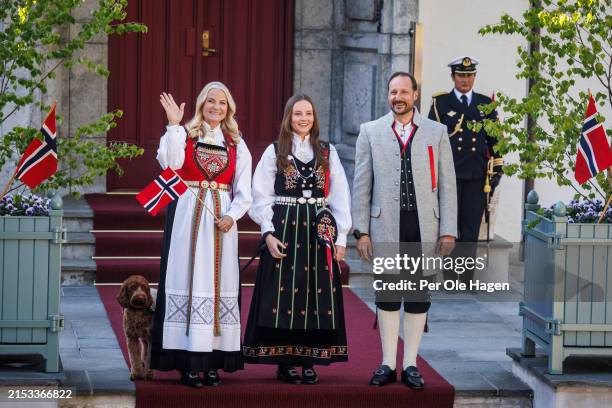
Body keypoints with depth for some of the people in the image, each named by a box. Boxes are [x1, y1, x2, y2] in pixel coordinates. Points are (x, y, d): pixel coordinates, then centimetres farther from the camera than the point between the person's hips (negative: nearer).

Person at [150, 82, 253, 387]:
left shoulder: (237, 145, 12)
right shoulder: (184, 134, 4)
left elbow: (243, 193, 9)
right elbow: (170, 162, -17)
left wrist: (231, 216, -7)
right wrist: (173, 124, -20)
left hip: (221, 221, 3)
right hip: (187, 216, -3)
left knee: (218, 283, 1)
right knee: (188, 280, -6)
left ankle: (213, 361, 3)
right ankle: (189, 363, -5)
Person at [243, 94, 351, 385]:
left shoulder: (327, 152, 8)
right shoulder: (275, 151, 3)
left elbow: (340, 197, 7)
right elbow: (261, 196, 1)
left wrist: (341, 237, 0)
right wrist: (268, 233, -9)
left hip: (318, 230, 2)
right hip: (284, 229, -2)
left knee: (317, 294, 1)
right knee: (285, 293, -3)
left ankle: (309, 361, 7)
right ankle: (284, 362, 3)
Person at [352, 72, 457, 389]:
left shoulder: (437, 133, 7)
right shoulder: (370, 132, 7)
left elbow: (446, 184, 5)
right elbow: (361, 184, 5)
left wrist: (448, 230, -2)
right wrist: (361, 230, -1)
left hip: (424, 227, 0)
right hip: (385, 227, 0)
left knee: (418, 297, 4)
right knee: (387, 295, 5)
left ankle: (410, 365, 12)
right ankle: (388, 365, 13)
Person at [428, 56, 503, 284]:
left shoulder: (486, 104, 13)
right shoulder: (440, 103, 6)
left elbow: (495, 138, 15)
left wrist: (497, 169, 8)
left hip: (477, 176, 2)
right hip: (449, 173, -2)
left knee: (471, 227, 2)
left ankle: (466, 278, 7)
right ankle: (449, 278, 2)